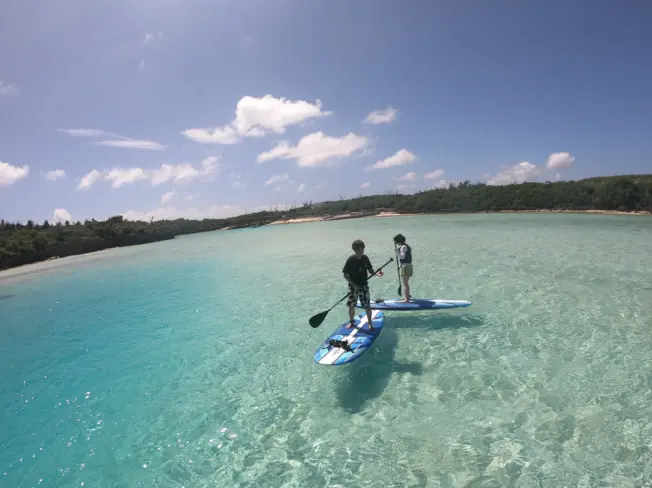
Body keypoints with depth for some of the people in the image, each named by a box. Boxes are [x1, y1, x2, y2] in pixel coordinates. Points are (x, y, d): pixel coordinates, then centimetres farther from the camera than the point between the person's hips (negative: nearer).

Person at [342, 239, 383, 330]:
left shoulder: (365, 258, -6)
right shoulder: (350, 260, -15)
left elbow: (370, 270, 6)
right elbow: (345, 274, -10)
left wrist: (376, 273, -15)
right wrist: (353, 284, -17)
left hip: (364, 286, 2)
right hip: (353, 286, -1)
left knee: (367, 306, 3)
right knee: (351, 305, 9)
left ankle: (370, 323, 22)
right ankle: (352, 322, 31)